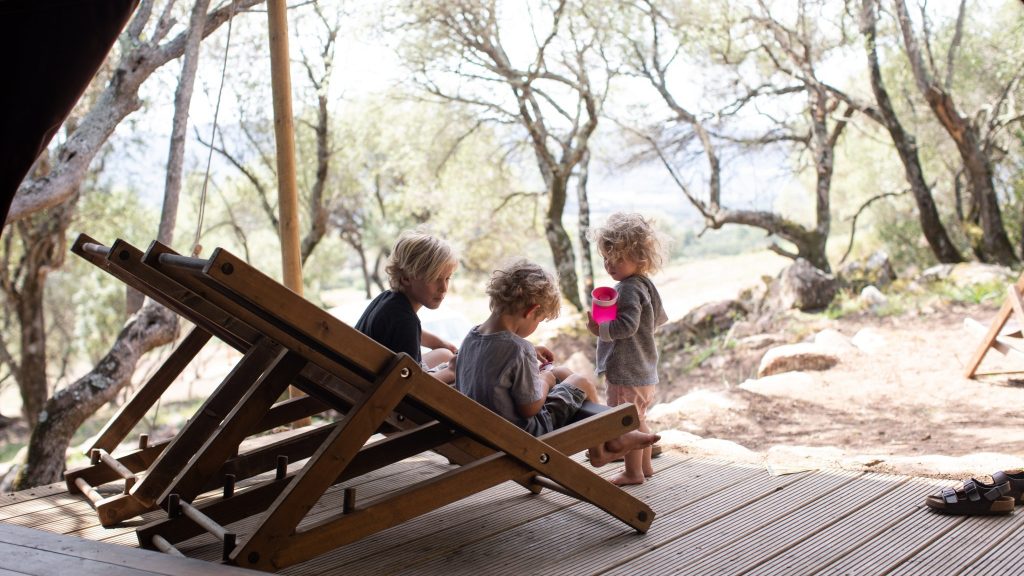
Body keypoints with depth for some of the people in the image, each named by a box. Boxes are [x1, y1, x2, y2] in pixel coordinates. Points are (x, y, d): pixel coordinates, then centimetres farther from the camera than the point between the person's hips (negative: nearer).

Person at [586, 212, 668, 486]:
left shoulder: (628, 289, -20)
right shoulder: (646, 284, 11)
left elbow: (627, 325, -29)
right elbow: (659, 318, 20)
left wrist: (601, 330, -26)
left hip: (626, 371, -11)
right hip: (645, 369, 11)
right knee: (638, 420, 21)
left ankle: (633, 472, 9)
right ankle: (645, 466, 32)